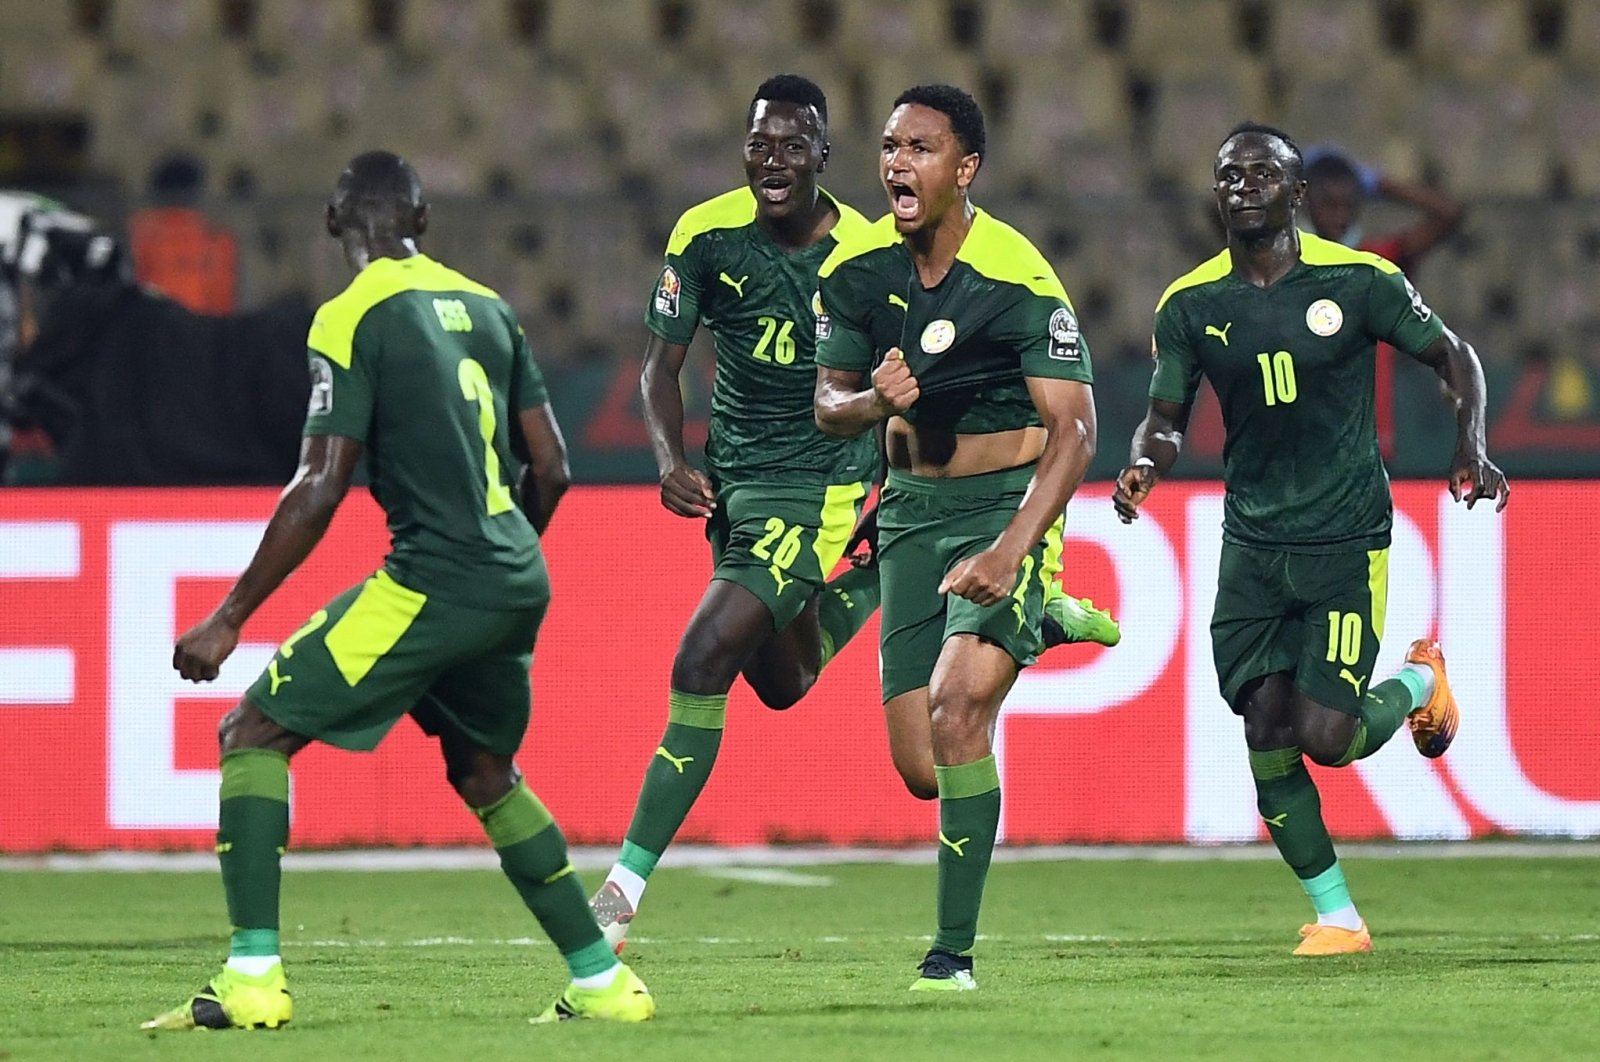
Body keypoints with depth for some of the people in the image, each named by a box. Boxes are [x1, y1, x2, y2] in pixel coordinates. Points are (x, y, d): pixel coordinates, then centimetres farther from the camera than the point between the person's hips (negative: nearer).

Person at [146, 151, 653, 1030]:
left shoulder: (353, 320, -6)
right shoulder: (485, 307, 14)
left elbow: (320, 488, -12)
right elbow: (551, 468, 15)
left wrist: (230, 618, -8)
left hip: (433, 580, -7)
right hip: (518, 582, 7)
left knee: (254, 733, 0)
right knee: (484, 772, 27)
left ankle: (251, 981, -10)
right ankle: (601, 982, 27)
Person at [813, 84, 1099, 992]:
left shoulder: (1020, 280, -19)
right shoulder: (858, 269, -3)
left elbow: (1074, 428, -21)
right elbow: (830, 404, 6)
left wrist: (1010, 551, -32)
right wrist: (875, 402, -19)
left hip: (1010, 503, -6)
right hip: (911, 509, 6)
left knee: (955, 712, -24)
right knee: (918, 761, 3)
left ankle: (955, 954, -16)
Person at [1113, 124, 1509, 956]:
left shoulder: (1359, 281, -6)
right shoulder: (1190, 307, 1)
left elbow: (1453, 358, 5)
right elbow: (1166, 418, 9)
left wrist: (1471, 452, -12)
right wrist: (1144, 464, -15)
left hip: (1347, 539, -3)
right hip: (1252, 540, 3)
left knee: (1326, 736, -12)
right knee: (1267, 732, -7)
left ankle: (1419, 682, 22)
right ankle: (1334, 914, 8)